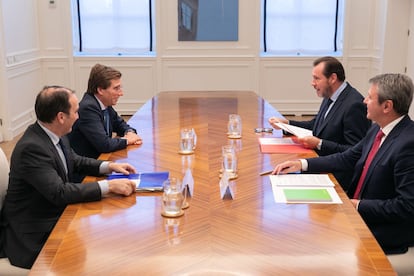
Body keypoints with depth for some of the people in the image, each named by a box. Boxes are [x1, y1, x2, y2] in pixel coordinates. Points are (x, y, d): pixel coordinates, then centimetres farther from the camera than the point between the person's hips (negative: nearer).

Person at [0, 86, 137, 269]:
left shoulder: (55, 136, 0)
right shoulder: (31, 148, -25)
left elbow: (75, 161, 18)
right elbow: (59, 192, -29)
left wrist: (108, 166, 3)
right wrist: (109, 186, -28)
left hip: (55, 215, 8)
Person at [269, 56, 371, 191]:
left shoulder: (354, 105, -21)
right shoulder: (330, 97, 7)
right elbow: (316, 125, 19)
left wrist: (319, 144, -23)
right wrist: (286, 123, 7)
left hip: (337, 176, -8)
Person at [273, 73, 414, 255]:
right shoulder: (378, 129, 3)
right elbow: (348, 158, 10)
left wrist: (358, 205, -20)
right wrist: (301, 164, 0)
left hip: (388, 230, -8)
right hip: (358, 210, 8)